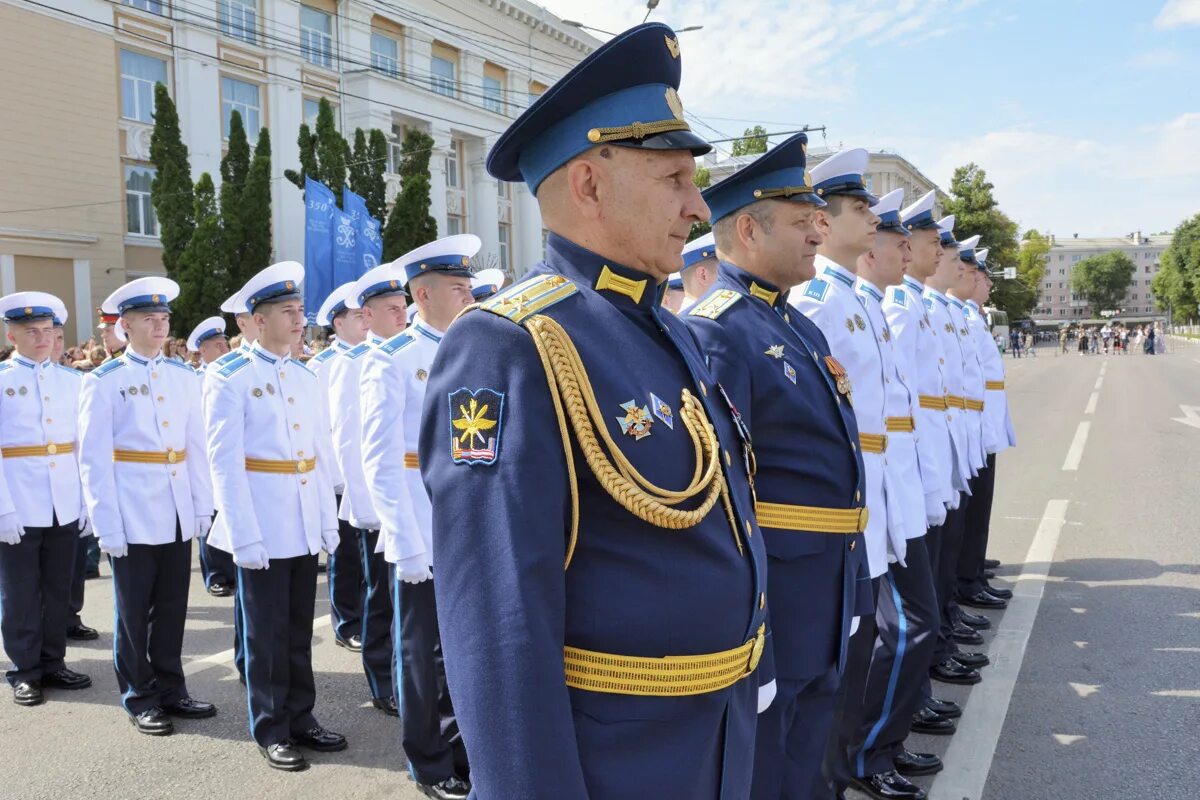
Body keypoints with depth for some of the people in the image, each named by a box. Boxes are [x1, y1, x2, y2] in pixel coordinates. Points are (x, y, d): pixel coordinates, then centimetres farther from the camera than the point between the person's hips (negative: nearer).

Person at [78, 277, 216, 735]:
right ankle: (139, 699, 22)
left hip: (178, 515, 4)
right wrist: (108, 526, -11)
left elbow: (196, 446, 9)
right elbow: (93, 459, -7)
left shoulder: (184, 377, 7)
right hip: (133, 518, -4)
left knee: (172, 608, 12)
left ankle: (170, 689, 26)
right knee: (134, 612, 8)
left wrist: (202, 506, 5)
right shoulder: (104, 381, -5)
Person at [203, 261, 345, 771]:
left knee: (299, 630, 14)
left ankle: (300, 719, 27)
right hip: (262, 528, -5)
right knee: (266, 633, 7)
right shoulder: (230, 379, -8)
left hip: (304, 528, 5)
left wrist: (329, 521, 8)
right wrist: (244, 537, -16)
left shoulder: (307, 379, 9)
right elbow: (225, 462, -12)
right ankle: (271, 731, 20)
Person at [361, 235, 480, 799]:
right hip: (423, 535, -5)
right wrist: (408, 545, -15)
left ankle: (463, 749, 31)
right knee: (421, 650, 10)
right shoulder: (391, 360, -8)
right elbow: (380, 461, -11)